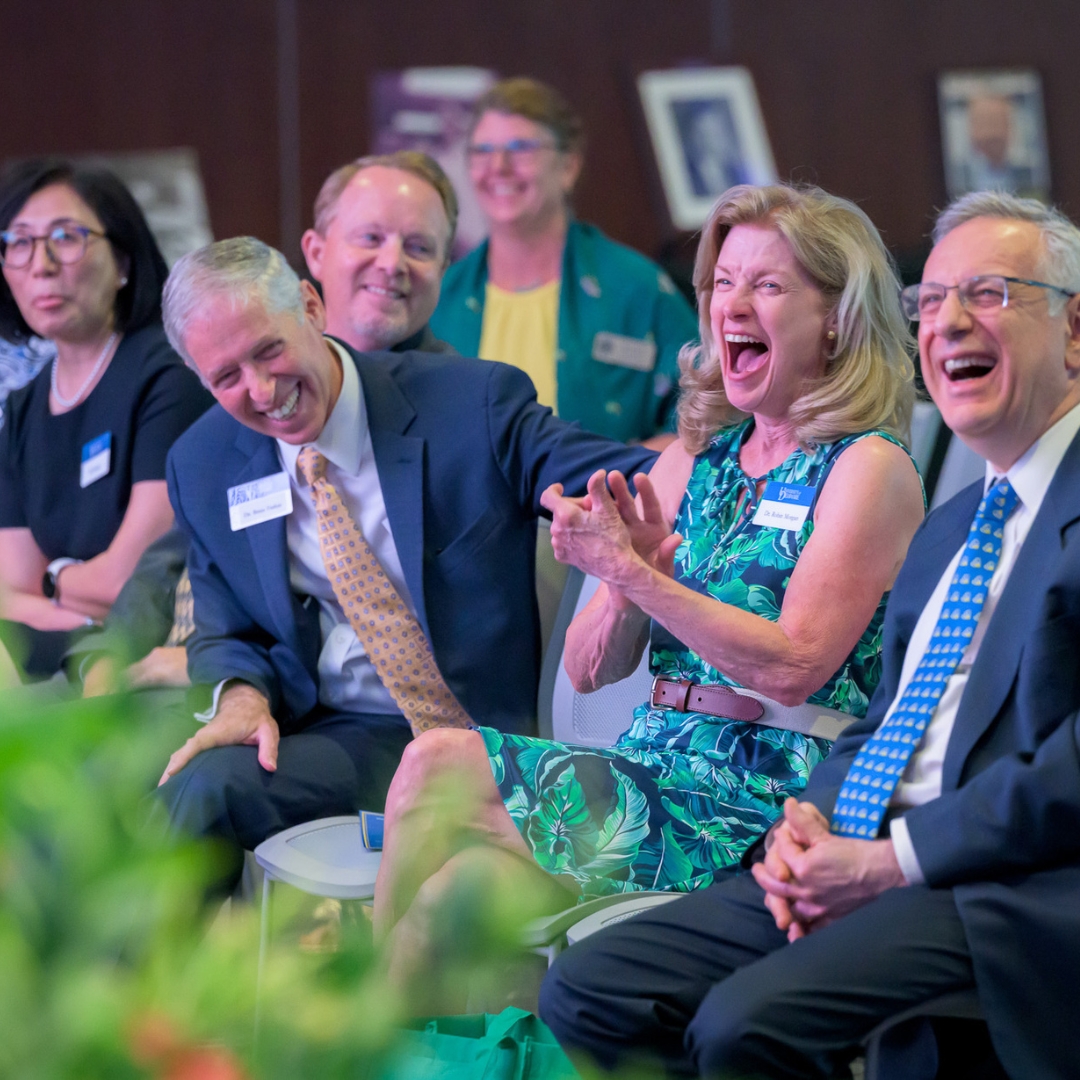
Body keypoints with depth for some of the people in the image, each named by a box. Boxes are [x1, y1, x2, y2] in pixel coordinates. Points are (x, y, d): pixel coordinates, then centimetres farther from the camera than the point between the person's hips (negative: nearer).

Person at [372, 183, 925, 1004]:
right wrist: (624, 575, -9)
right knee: (436, 761, -19)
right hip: (655, 766, 7)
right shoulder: (694, 461, 16)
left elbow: (793, 667, -16)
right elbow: (590, 670, 12)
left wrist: (634, 573, -19)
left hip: (766, 801, -7)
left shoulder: (869, 469, -3)